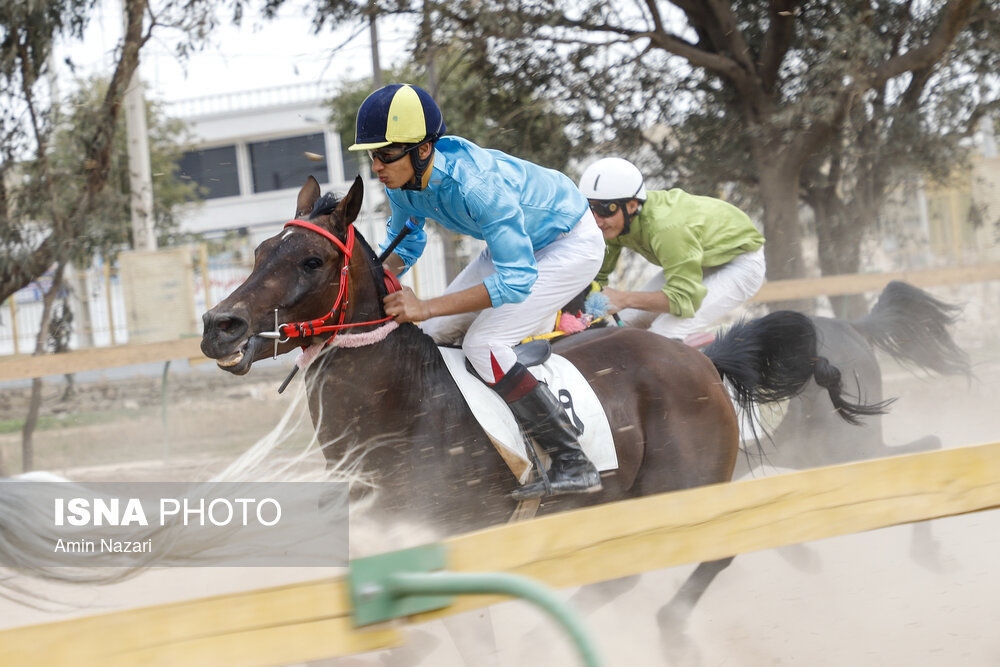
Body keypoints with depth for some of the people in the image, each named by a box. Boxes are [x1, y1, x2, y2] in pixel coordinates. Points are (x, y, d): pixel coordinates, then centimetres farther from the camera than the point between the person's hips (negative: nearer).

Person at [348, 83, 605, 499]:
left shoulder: (477, 185, -39)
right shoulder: (403, 180, -14)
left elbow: (517, 279, -39)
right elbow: (403, 243, 7)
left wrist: (427, 307, -42)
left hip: (571, 244, -9)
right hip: (519, 245, 9)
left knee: (483, 344, -22)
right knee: (435, 336, 4)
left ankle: (573, 465, -18)